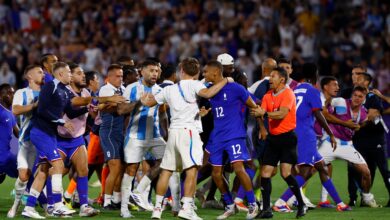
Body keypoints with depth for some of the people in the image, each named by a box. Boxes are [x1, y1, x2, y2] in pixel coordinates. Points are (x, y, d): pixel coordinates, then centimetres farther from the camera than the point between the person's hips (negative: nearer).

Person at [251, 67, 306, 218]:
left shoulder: (288, 94, -10)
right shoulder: (268, 96, 11)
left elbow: (282, 114, -23)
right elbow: (261, 111, 0)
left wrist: (264, 113, -30)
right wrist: (256, 112, -21)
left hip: (287, 136, -7)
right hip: (273, 137, 7)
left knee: (285, 172, -17)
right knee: (265, 173, 0)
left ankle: (301, 205, -3)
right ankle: (266, 209, 5)